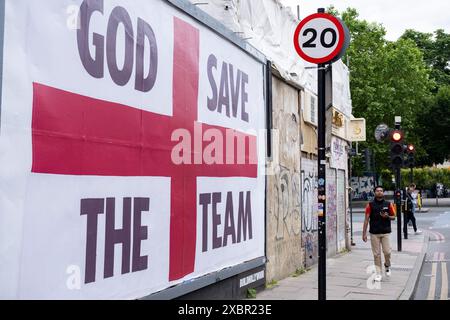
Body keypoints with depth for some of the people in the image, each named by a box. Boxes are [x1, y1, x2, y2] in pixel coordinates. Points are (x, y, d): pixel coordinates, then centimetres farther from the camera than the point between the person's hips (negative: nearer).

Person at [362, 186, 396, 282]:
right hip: (374, 233, 0)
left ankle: (387, 266, 27)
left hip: (386, 232, 0)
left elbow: (394, 217, 10)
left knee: (387, 252, -4)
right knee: (376, 254, 3)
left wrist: (387, 216, -13)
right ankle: (378, 274, 12)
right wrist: (364, 233, -5)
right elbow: (366, 219, 0)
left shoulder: (388, 204, 3)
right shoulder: (370, 205, 1)